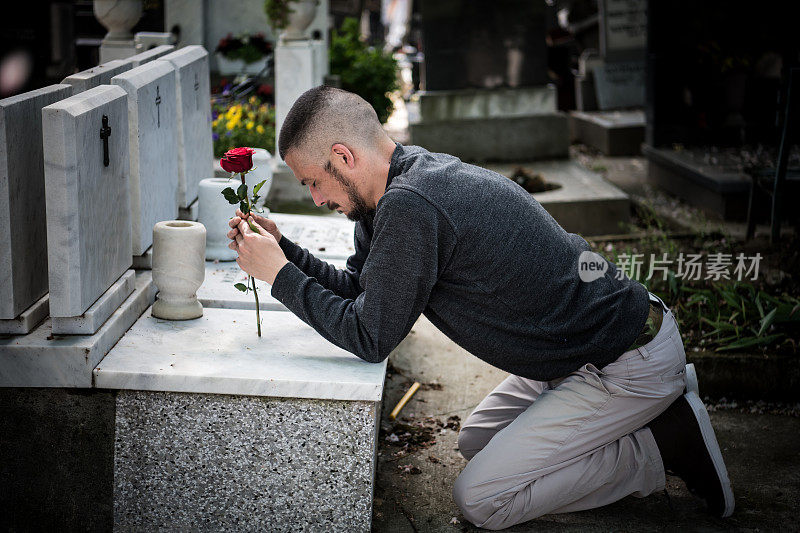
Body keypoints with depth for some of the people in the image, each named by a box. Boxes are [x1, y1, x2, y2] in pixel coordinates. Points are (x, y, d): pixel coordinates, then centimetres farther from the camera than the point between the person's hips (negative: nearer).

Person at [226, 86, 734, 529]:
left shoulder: (410, 205, -26)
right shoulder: (416, 173, 4)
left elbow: (370, 337, -21)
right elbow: (361, 289, 12)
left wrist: (280, 275, -13)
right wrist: (284, 250, 3)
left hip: (631, 365, -10)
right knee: (476, 439, 24)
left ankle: (666, 441, 1)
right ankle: (660, 402, 18)